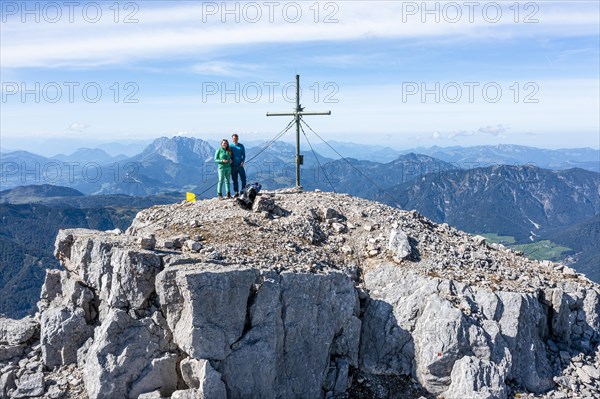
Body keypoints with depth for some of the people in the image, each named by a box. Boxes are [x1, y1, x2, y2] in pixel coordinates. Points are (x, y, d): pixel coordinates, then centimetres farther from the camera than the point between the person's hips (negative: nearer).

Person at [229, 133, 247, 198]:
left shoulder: (241, 146, 4)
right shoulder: (230, 146, 5)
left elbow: (244, 155, 5)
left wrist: (242, 161, -11)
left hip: (240, 165, -1)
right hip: (233, 166, 1)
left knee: (243, 178, -3)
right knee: (235, 180, 5)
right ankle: (236, 193, 12)